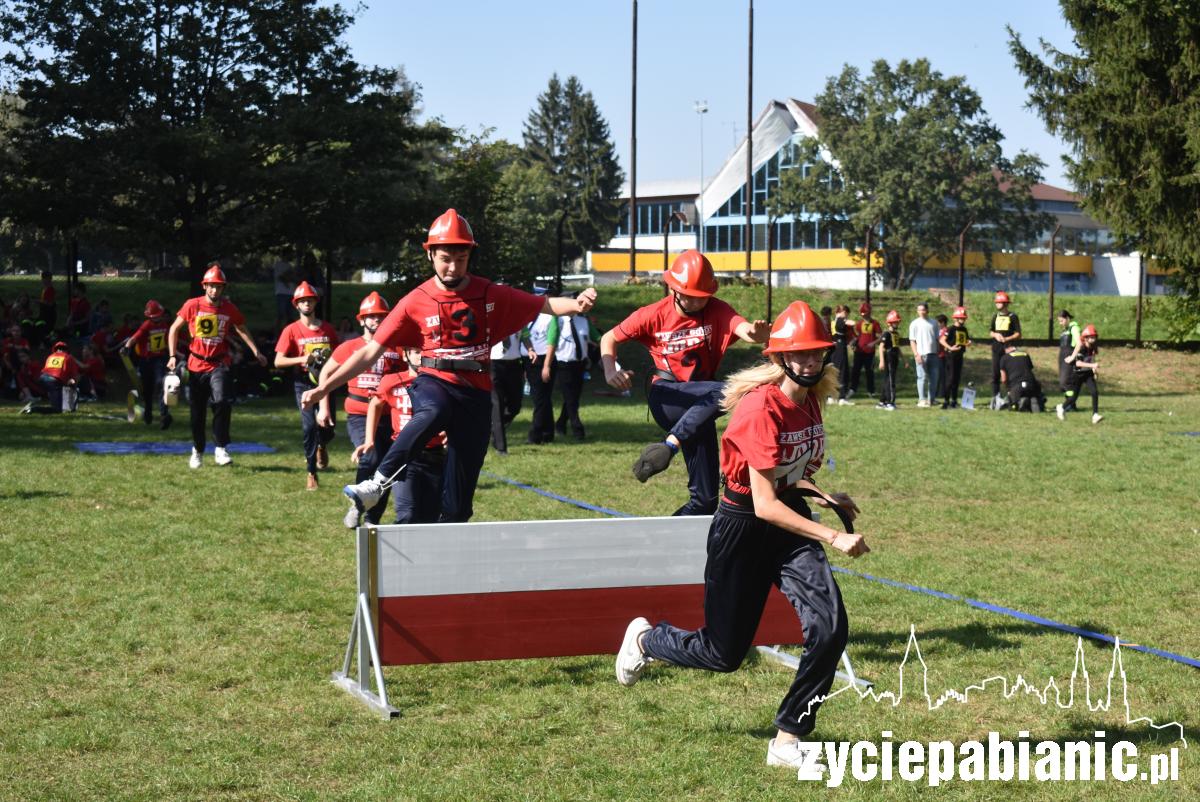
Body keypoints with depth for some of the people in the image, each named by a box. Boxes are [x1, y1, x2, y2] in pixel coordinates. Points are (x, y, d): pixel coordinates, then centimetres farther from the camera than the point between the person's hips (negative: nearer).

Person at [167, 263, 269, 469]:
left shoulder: (229, 309, 1)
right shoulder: (192, 305, -4)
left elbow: (242, 329, 16)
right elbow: (174, 329, 5)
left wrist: (256, 352, 9)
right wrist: (172, 355, -3)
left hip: (219, 364, 0)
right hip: (196, 365, 0)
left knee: (222, 402, -24)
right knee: (197, 412, 9)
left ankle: (221, 449, -15)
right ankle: (197, 450, 29)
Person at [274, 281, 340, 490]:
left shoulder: (327, 329, 8)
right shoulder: (291, 330, -1)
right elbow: (278, 361, -6)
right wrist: (302, 359, -19)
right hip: (304, 383, -2)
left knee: (328, 425, -3)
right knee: (309, 425, -12)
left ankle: (321, 447, 36)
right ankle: (311, 474, 0)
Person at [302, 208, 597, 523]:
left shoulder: (491, 295, 3)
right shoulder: (416, 302, 0)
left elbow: (544, 305, 0)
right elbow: (371, 351, 1)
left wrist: (575, 304, -24)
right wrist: (325, 387, -4)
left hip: (475, 393, 2)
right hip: (434, 382, -2)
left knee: (458, 499, 0)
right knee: (432, 413, -41)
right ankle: (378, 483, -43)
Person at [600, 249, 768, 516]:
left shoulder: (716, 310, -5)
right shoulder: (654, 315, -6)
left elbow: (743, 329, -26)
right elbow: (609, 338, 3)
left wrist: (756, 332, -51)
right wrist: (610, 372, -16)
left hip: (698, 403, 4)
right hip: (666, 397, -4)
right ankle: (668, 446, -35)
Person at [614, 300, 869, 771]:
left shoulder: (809, 400, 1)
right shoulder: (762, 409, -25)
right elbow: (765, 505, -28)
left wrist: (823, 496, 1)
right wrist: (831, 537, -32)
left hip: (791, 520, 6)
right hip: (743, 526, -6)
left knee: (829, 628, -14)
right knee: (723, 653, 6)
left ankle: (788, 740, -1)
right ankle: (645, 639, 38)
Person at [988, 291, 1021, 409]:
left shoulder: (1013, 317, -1)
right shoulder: (995, 317, 15)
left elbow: (1018, 334, -2)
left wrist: (1007, 338, -17)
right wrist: (995, 335, -2)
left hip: (1008, 349, -5)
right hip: (996, 349, 5)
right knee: (995, 374, 3)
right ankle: (995, 397, 8)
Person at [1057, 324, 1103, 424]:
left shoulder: (1093, 348, 1)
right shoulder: (1081, 348, -21)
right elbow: (1078, 363, -34)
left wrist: (1095, 369, 6)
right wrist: (1092, 365, -41)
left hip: (1088, 374, 5)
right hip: (1078, 374, -5)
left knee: (1095, 392, -14)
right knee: (1073, 396, 4)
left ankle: (1095, 415, -14)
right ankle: (1062, 407, 33)